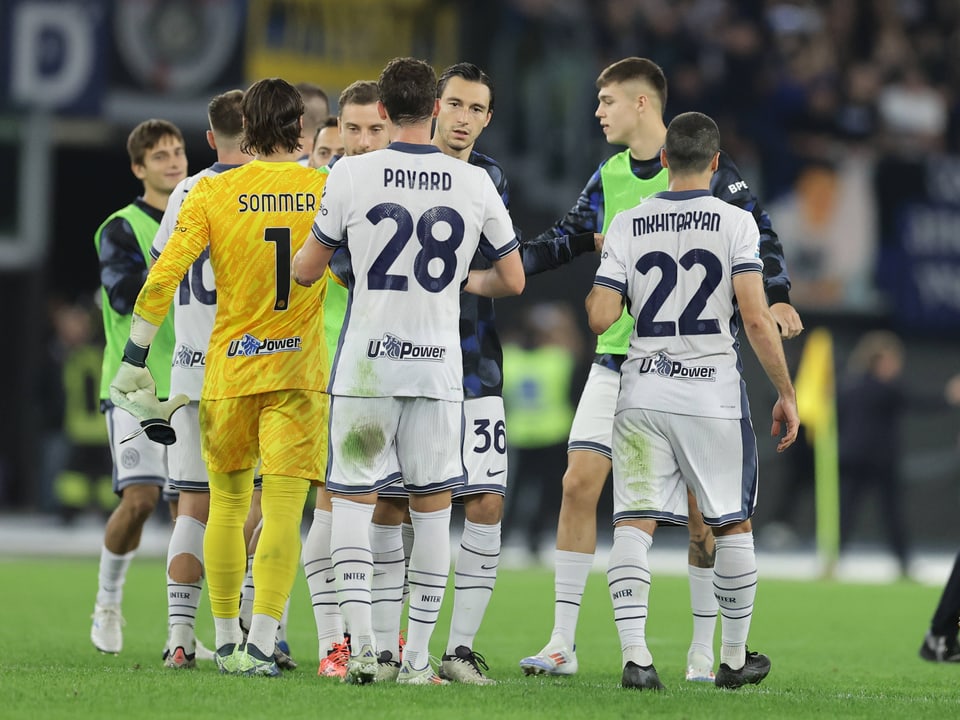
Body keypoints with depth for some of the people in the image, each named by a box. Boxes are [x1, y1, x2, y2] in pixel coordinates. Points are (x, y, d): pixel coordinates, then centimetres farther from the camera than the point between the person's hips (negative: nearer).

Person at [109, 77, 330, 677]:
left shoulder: (213, 193, -3)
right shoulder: (329, 192, -1)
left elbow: (164, 279, -7)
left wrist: (133, 362, -1)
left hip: (228, 371, 1)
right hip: (300, 370, -1)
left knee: (228, 508, 13)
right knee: (283, 510, -4)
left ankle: (227, 641, 18)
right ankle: (261, 643, -14)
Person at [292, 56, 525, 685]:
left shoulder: (351, 176, -5)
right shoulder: (476, 184, 0)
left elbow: (306, 272, 5)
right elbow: (512, 281, 9)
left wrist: (305, 256, 29)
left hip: (366, 366, -1)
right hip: (439, 367, 1)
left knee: (353, 499, 7)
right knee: (433, 507, 10)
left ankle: (361, 643, -7)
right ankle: (419, 656, 9)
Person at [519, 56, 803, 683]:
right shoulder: (609, 177, 11)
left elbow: (758, 233, -5)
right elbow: (566, 238, 14)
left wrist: (777, 297, -19)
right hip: (617, 358, 4)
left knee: (700, 502, -2)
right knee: (580, 482, -5)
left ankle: (704, 651, 9)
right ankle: (563, 644, 0)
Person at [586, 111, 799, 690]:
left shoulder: (627, 226, 2)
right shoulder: (735, 223, -5)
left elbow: (600, 318, -3)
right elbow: (756, 319, -12)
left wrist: (601, 280, 18)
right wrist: (786, 394, -4)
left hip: (643, 394, 1)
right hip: (714, 393, -1)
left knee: (635, 523, -1)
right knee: (733, 524, 14)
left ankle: (635, 655, -15)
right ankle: (735, 658, 22)